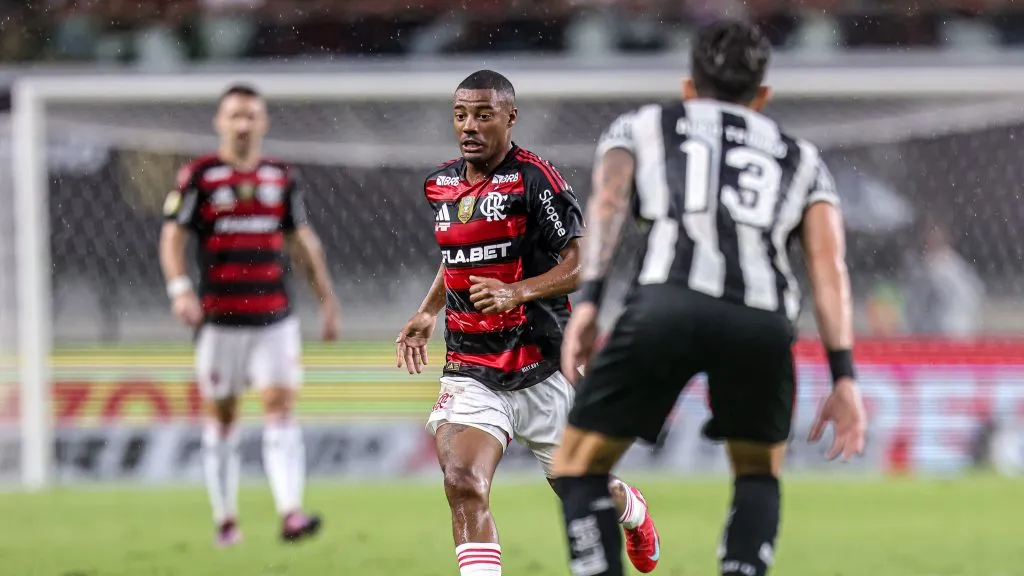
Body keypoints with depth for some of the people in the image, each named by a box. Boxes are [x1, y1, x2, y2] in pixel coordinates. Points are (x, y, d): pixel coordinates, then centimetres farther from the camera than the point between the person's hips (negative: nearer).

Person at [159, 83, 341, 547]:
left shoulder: (281, 178, 10)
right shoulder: (198, 177, -1)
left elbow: (303, 241, 18)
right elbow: (172, 238, -4)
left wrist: (326, 298, 16)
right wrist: (180, 288, -20)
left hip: (274, 317, 2)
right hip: (219, 320, -2)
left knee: (280, 407, -10)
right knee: (221, 417, 5)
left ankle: (291, 512, -20)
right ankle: (225, 519, 17)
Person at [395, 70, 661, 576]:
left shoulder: (534, 180, -14)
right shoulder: (441, 184, 7)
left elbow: (583, 263, -18)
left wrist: (517, 292, -30)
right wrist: (427, 313, 18)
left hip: (542, 368, -4)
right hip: (471, 371, 4)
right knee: (463, 484, -20)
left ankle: (633, 512, 52)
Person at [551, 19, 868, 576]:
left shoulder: (640, 126, 31)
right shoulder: (800, 157, 34)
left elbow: (608, 200, 9)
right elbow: (828, 263, 19)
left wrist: (588, 301, -2)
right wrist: (843, 376, 12)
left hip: (667, 302, -2)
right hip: (762, 320, 2)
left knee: (580, 463, 15)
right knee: (759, 469, 26)